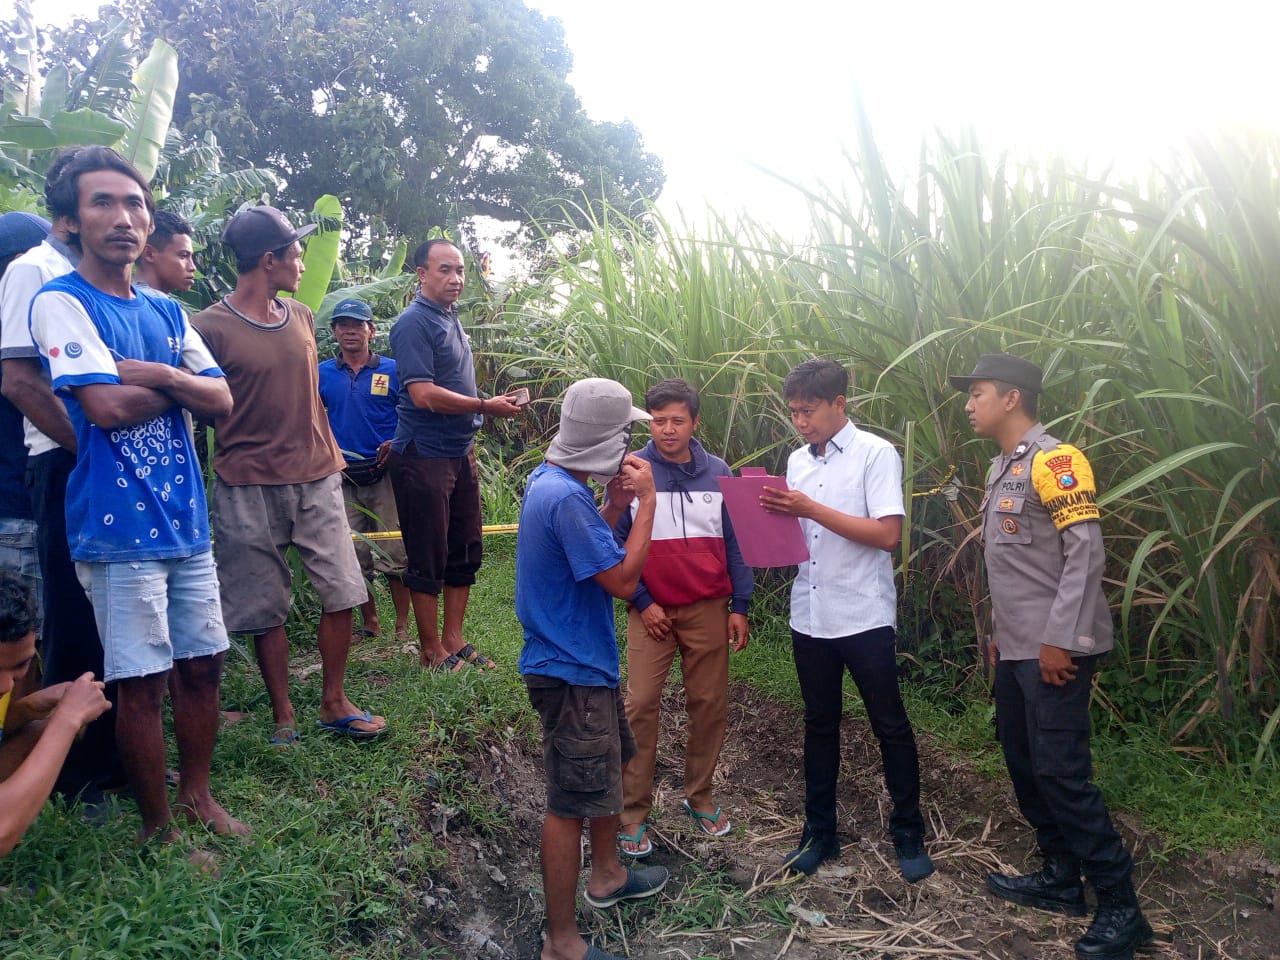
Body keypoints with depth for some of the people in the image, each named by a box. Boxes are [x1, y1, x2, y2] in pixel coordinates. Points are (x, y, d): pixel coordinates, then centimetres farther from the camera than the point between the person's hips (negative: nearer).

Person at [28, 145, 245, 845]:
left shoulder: (166, 312, 12)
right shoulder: (61, 302, -7)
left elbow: (222, 401, 3)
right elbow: (109, 406, -19)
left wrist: (156, 374, -14)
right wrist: (180, 385, -2)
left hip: (187, 520, 6)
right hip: (120, 527, -6)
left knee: (201, 664, 13)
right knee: (143, 683, 2)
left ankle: (197, 797, 32)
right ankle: (159, 831, 19)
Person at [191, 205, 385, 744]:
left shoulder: (301, 316, 10)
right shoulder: (210, 327, -8)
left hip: (317, 480, 5)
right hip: (250, 488, -4)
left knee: (342, 593, 3)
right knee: (267, 609, 6)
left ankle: (334, 703, 19)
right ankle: (283, 715, 22)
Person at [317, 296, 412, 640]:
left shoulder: (392, 370, 2)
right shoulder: (322, 374, 8)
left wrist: (396, 446, -14)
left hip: (386, 474, -2)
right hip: (342, 478, 3)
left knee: (395, 554, -1)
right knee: (354, 557, 8)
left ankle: (403, 626, 10)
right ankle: (370, 624, 22)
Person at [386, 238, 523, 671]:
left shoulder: (451, 319, 14)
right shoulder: (414, 323, -13)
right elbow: (424, 394, -22)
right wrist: (486, 406, -17)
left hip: (459, 453, 9)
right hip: (424, 456, -9)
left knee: (465, 552, 13)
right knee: (428, 557, 1)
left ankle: (454, 639, 25)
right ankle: (431, 651, 14)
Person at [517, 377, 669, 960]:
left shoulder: (550, 480, 5)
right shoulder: (566, 497, -26)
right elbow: (623, 581, -24)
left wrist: (615, 506, 0)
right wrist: (646, 501, -17)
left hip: (583, 659, 11)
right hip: (572, 671, -11)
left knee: (614, 761, 26)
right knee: (571, 805, 1)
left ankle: (606, 875, 46)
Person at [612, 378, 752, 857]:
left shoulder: (718, 473, 2)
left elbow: (735, 543, 6)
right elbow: (616, 543, -3)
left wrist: (739, 607, 2)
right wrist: (642, 602, -9)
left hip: (709, 610, 2)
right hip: (651, 611, -2)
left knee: (710, 705, 8)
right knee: (641, 706, -2)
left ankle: (699, 795, 27)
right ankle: (633, 813, 9)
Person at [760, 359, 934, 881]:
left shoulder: (876, 453, -9)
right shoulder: (798, 460, 9)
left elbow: (888, 534, -17)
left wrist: (811, 509, -20)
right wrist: (778, 514, -9)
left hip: (864, 617, -5)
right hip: (810, 616, 6)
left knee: (890, 725, 6)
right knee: (819, 724, 14)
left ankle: (909, 835, 23)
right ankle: (819, 832, 27)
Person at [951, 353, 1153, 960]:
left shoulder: (1054, 459, -14)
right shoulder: (1003, 468, 14)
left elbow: (1085, 552, -20)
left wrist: (1059, 638, -21)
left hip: (1054, 649, -9)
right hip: (1016, 648, 9)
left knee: (1060, 771, -7)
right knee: (1023, 761, 14)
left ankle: (1120, 908, 6)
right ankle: (1060, 879, 28)